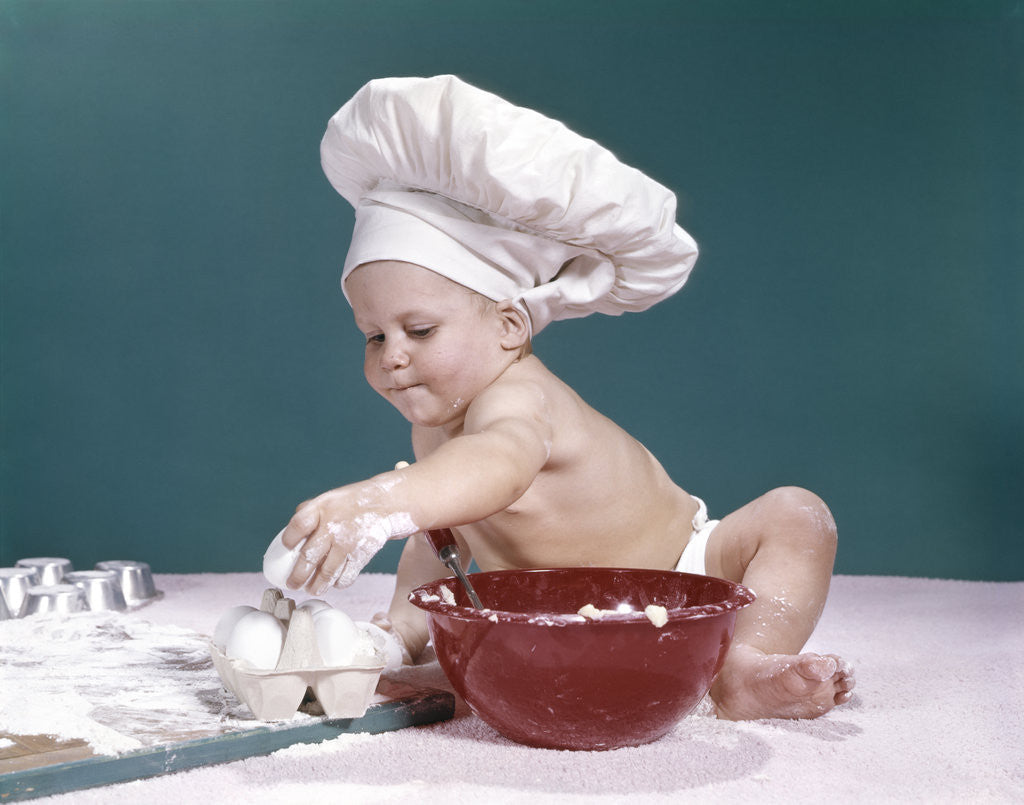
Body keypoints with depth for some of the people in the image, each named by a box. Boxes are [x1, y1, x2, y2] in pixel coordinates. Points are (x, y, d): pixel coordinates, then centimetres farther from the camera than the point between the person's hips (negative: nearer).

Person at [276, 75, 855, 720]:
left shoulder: (515, 399, -35)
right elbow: (436, 543, 4)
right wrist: (406, 625, -14)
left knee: (794, 515, -26)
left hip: (685, 578, -7)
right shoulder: (433, 420, -5)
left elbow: (501, 462, -61)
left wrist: (381, 502, -79)